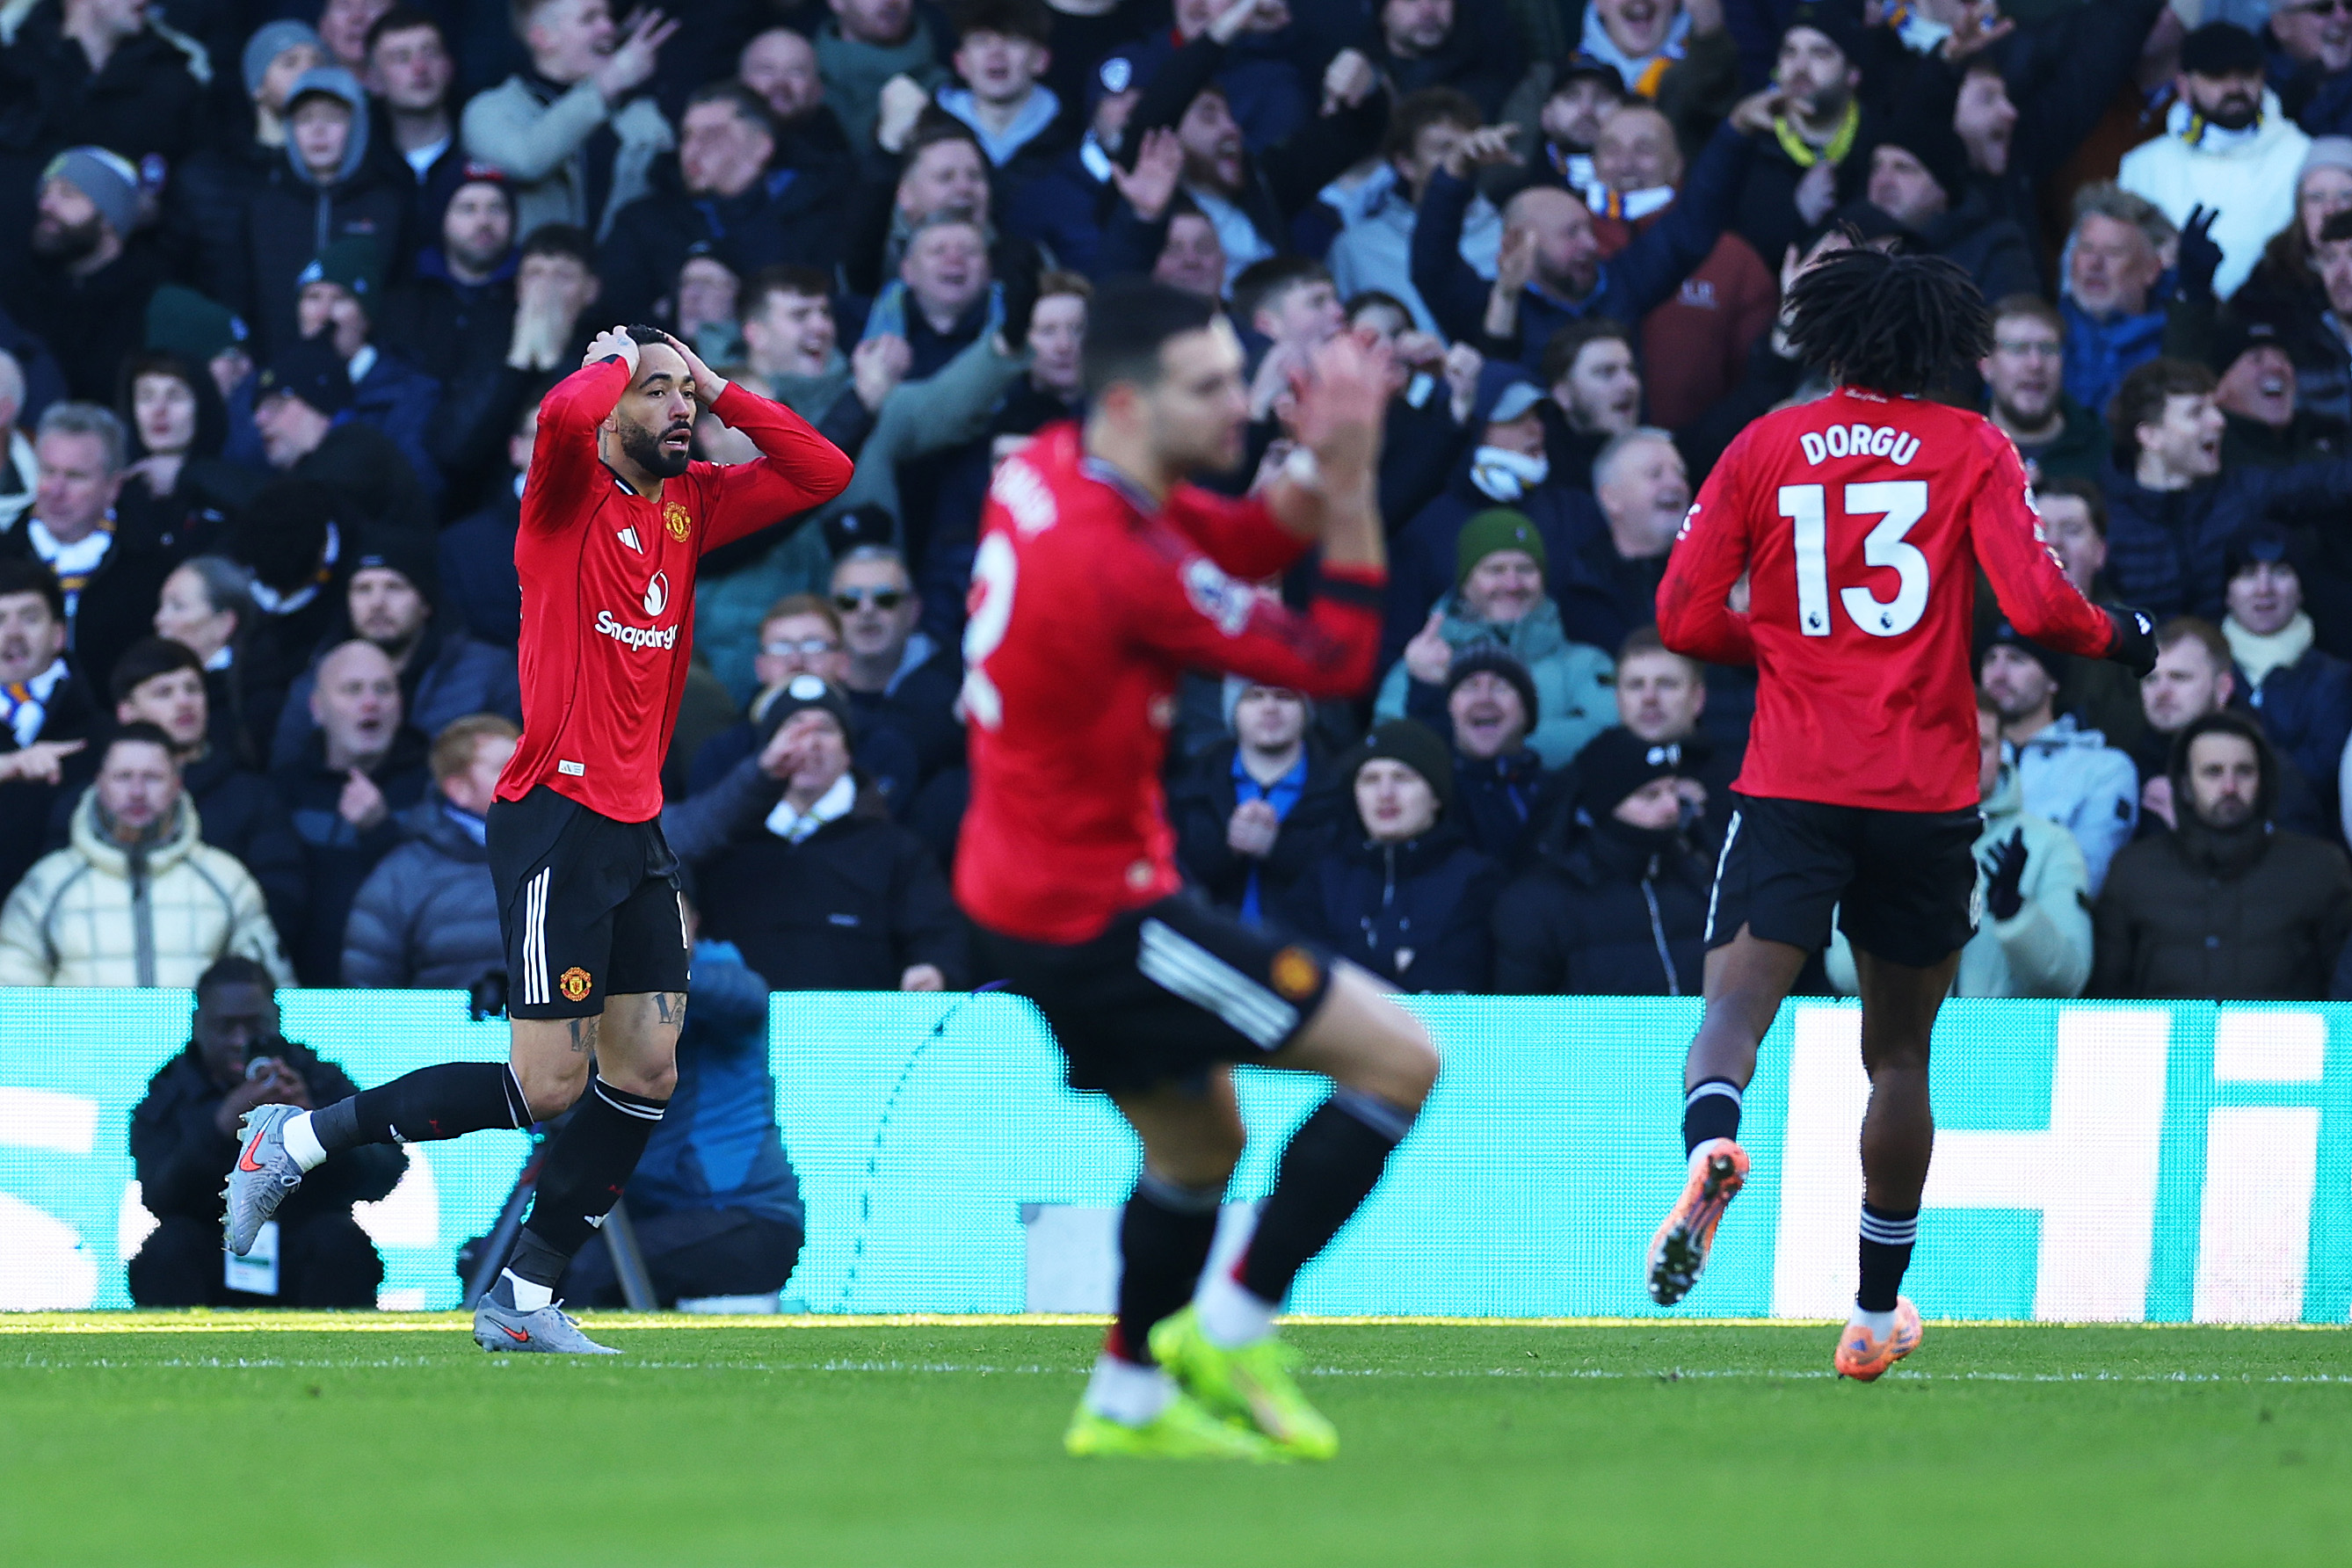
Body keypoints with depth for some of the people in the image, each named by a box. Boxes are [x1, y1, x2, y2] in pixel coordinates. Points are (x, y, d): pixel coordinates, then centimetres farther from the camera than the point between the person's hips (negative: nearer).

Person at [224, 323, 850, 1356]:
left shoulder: (688, 505, 14)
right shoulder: (572, 494, -7)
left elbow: (823, 474, 14)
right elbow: (563, 416, -30)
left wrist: (718, 392, 7)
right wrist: (615, 362, -9)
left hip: (638, 826, 8)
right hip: (555, 819, -8)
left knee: (647, 1074, 2)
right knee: (545, 1085, -10)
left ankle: (523, 1298, 9)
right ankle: (298, 1139, 4)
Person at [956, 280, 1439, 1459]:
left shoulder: (1050, 472, -1)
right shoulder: (1119, 563, -28)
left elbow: (1248, 538, 11)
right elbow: (1335, 662, -18)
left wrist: (1322, 469, -8)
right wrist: (1352, 488, -17)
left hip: (1019, 896, 10)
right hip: (1093, 913, -10)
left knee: (1197, 1139, 25)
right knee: (1401, 1059, -6)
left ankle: (1127, 1398, 30)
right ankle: (1227, 1334, 1)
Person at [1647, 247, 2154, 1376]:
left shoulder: (1762, 449, 6)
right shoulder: (1972, 450, 2)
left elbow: (1685, 617, 2)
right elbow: (2036, 605, -9)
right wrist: (2119, 638, 11)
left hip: (1790, 781, 0)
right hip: (1927, 791, 1)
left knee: (1736, 1004, -12)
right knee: (1899, 1051, 15)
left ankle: (1710, 1141, -48)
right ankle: (1877, 1310, 23)